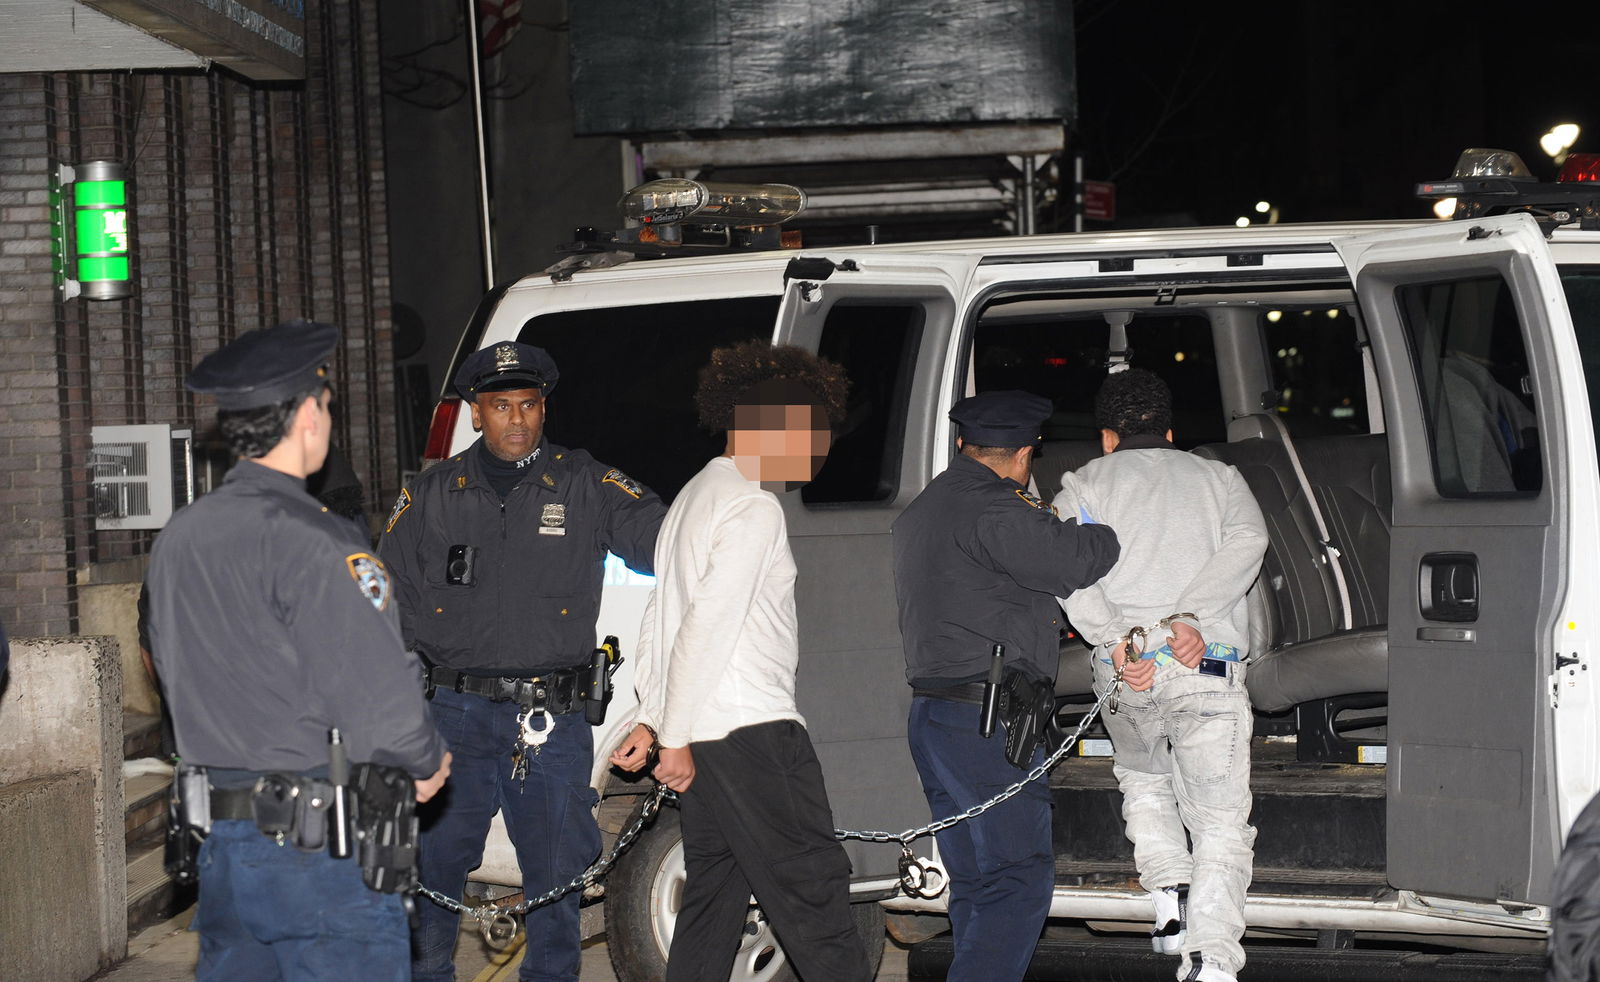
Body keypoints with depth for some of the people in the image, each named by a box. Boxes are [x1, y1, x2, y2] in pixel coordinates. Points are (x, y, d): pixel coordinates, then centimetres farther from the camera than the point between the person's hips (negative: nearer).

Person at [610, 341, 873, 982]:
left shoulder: (696, 497, 19)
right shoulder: (754, 508, -12)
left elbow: (664, 617, 20)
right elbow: (708, 626, -19)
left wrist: (653, 719, 20)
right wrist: (676, 738, -17)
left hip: (700, 736, 9)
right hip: (752, 730, -9)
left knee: (715, 889, 11)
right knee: (813, 885, -7)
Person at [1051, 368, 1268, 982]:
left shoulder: (1087, 483, 16)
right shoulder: (1219, 477, 20)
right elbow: (1247, 540, -3)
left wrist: (1116, 637, -14)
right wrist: (1191, 618, -12)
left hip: (1125, 672, 1)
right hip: (1210, 669, -1)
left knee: (1144, 781, 29)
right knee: (1221, 823, 1)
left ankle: (1170, 897, 9)